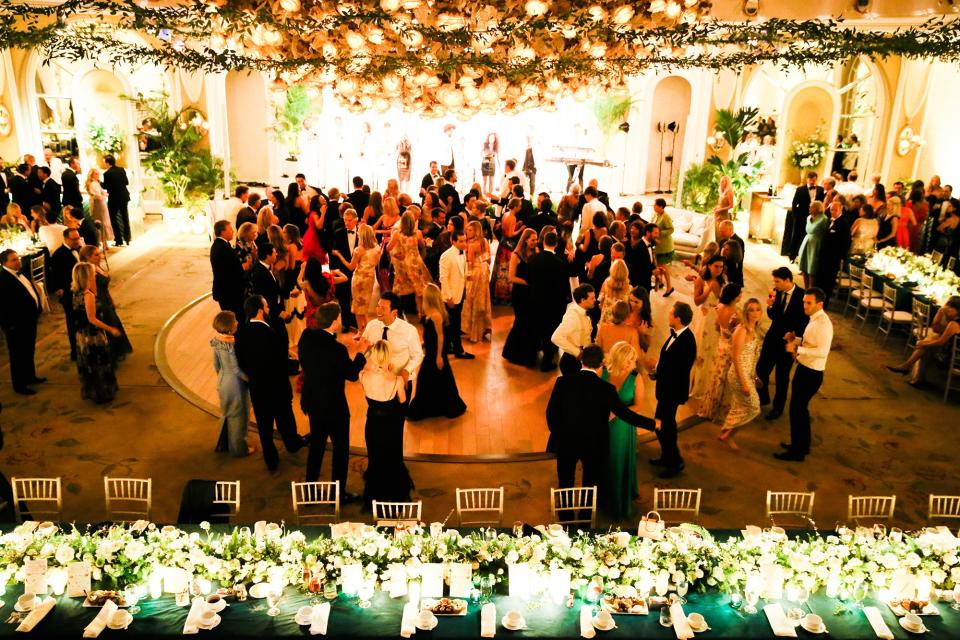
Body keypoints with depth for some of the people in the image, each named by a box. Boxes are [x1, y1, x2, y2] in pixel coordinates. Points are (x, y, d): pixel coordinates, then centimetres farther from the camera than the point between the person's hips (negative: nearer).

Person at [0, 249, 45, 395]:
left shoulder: (19, 273, 6)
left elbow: (31, 291, 17)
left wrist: (37, 309, 12)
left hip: (29, 320, 9)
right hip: (17, 324, -9)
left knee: (29, 351, 24)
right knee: (18, 354, 6)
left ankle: (30, 376, 40)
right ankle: (19, 385, 19)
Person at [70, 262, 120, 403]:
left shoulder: (77, 293, 1)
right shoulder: (88, 295, -24)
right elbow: (92, 319, -24)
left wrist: (93, 289, 4)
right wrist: (110, 329, -18)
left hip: (82, 335, 8)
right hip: (94, 337, -8)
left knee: (88, 364, 20)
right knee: (99, 365, 6)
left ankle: (89, 392, 33)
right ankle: (102, 394, 18)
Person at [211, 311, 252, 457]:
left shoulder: (217, 341, -4)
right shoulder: (232, 344, -27)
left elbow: (216, 365, 7)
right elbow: (236, 369, -23)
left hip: (222, 382, 8)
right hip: (235, 384, -8)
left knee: (227, 413, 26)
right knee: (238, 416, 11)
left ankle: (223, 444, 41)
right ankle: (238, 449, 27)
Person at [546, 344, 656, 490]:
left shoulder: (562, 382, -12)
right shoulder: (606, 389, -16)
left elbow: (551, 412, -7)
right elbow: (625, 414, -10)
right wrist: (653, 424, 3)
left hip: (565, 442, 1)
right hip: (594, 445, -1)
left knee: (565, 484, 19)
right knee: (590, 486, 17)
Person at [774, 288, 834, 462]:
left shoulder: (823, 323, -23)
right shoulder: (814, 319, 8)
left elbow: (823, 351, -32)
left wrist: (798, 349, -31)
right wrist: (795, 339, 4)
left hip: (811, 374, -10)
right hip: (804, 369, 10)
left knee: (797, 410, 1)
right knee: (800, 409, 22)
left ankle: (797, 452, 15)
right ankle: (802, 444, 39)